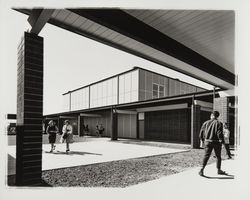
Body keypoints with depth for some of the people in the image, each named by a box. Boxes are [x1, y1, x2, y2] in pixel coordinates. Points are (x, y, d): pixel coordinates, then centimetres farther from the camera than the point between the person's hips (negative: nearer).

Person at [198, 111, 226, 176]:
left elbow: (201, 134, 4)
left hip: (207, 141, 2)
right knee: (218, 156, 17)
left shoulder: (206, 123, 3)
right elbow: (220, 134, -16)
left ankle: (202, 169, -15)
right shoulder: (219, 123, -6)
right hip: (216, 142, -2)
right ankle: (218, 170, 27)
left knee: (206, 155, 0)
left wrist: (203, 140, 18)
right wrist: (222, 141, -3)